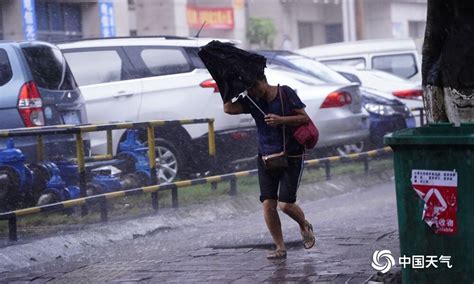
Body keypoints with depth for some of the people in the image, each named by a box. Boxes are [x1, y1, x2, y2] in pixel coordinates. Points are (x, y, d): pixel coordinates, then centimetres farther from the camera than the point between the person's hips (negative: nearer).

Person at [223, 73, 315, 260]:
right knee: (268, 203, -6)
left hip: (291, 156, -4)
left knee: (285, 204, -10)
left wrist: (281, 120, -21)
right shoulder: (251, 101, 2)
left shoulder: (285, 93, -7)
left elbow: (305, 118, -8)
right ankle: (280, 248, 4)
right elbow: (229, 109, -13)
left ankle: (305, 226, 23)